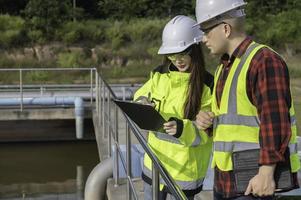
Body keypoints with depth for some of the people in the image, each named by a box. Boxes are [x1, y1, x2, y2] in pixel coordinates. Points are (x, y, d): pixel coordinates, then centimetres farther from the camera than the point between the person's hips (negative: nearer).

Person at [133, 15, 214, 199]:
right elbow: (141, 96, 12)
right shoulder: (159, 75, 0)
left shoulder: (207, 85, -14)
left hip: (186, 167, -5)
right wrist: (143, 106, -11)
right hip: (156, 159, 5)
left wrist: (182, 129, -34)